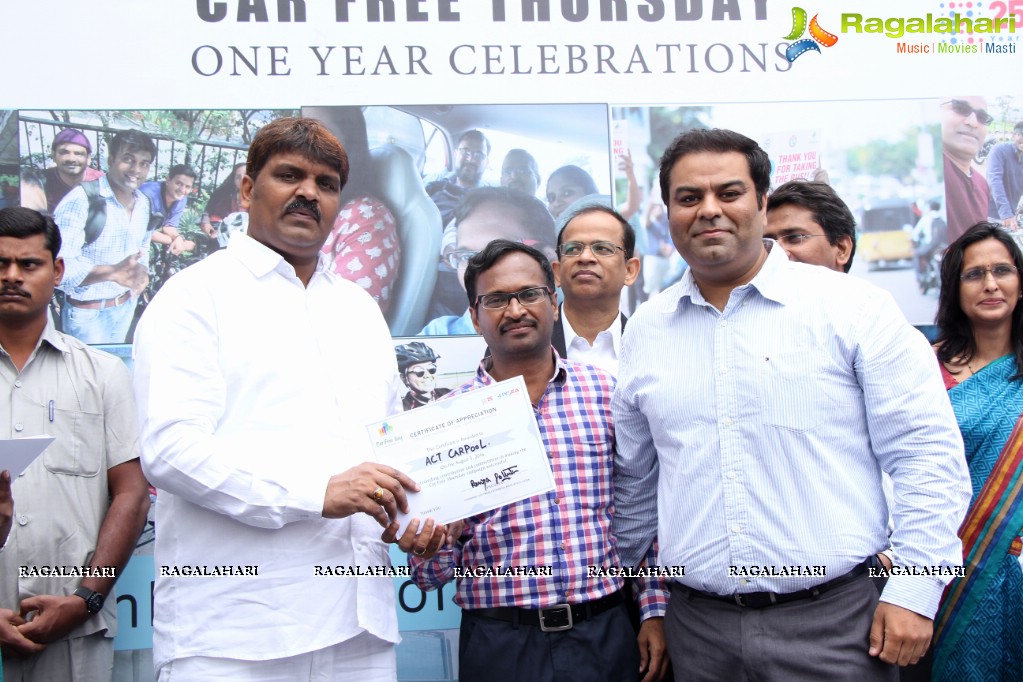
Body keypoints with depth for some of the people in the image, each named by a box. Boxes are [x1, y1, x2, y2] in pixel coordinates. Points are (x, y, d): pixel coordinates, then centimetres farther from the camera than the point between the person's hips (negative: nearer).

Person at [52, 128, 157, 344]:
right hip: (87, 313, -6)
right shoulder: (82, 199, -21)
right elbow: (56, 266, -28)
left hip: (127, 306, 7)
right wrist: (112, 272, -41)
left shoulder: (144, 203, 3)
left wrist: (143, 272, -5)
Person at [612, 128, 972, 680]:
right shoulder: (644, 330, 7)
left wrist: (913, 587, -9)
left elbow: (926, 453, -5)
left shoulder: (852, 307, -4)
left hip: (834, 619, -3)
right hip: (698, 625, 3)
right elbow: (634, 479, 17)